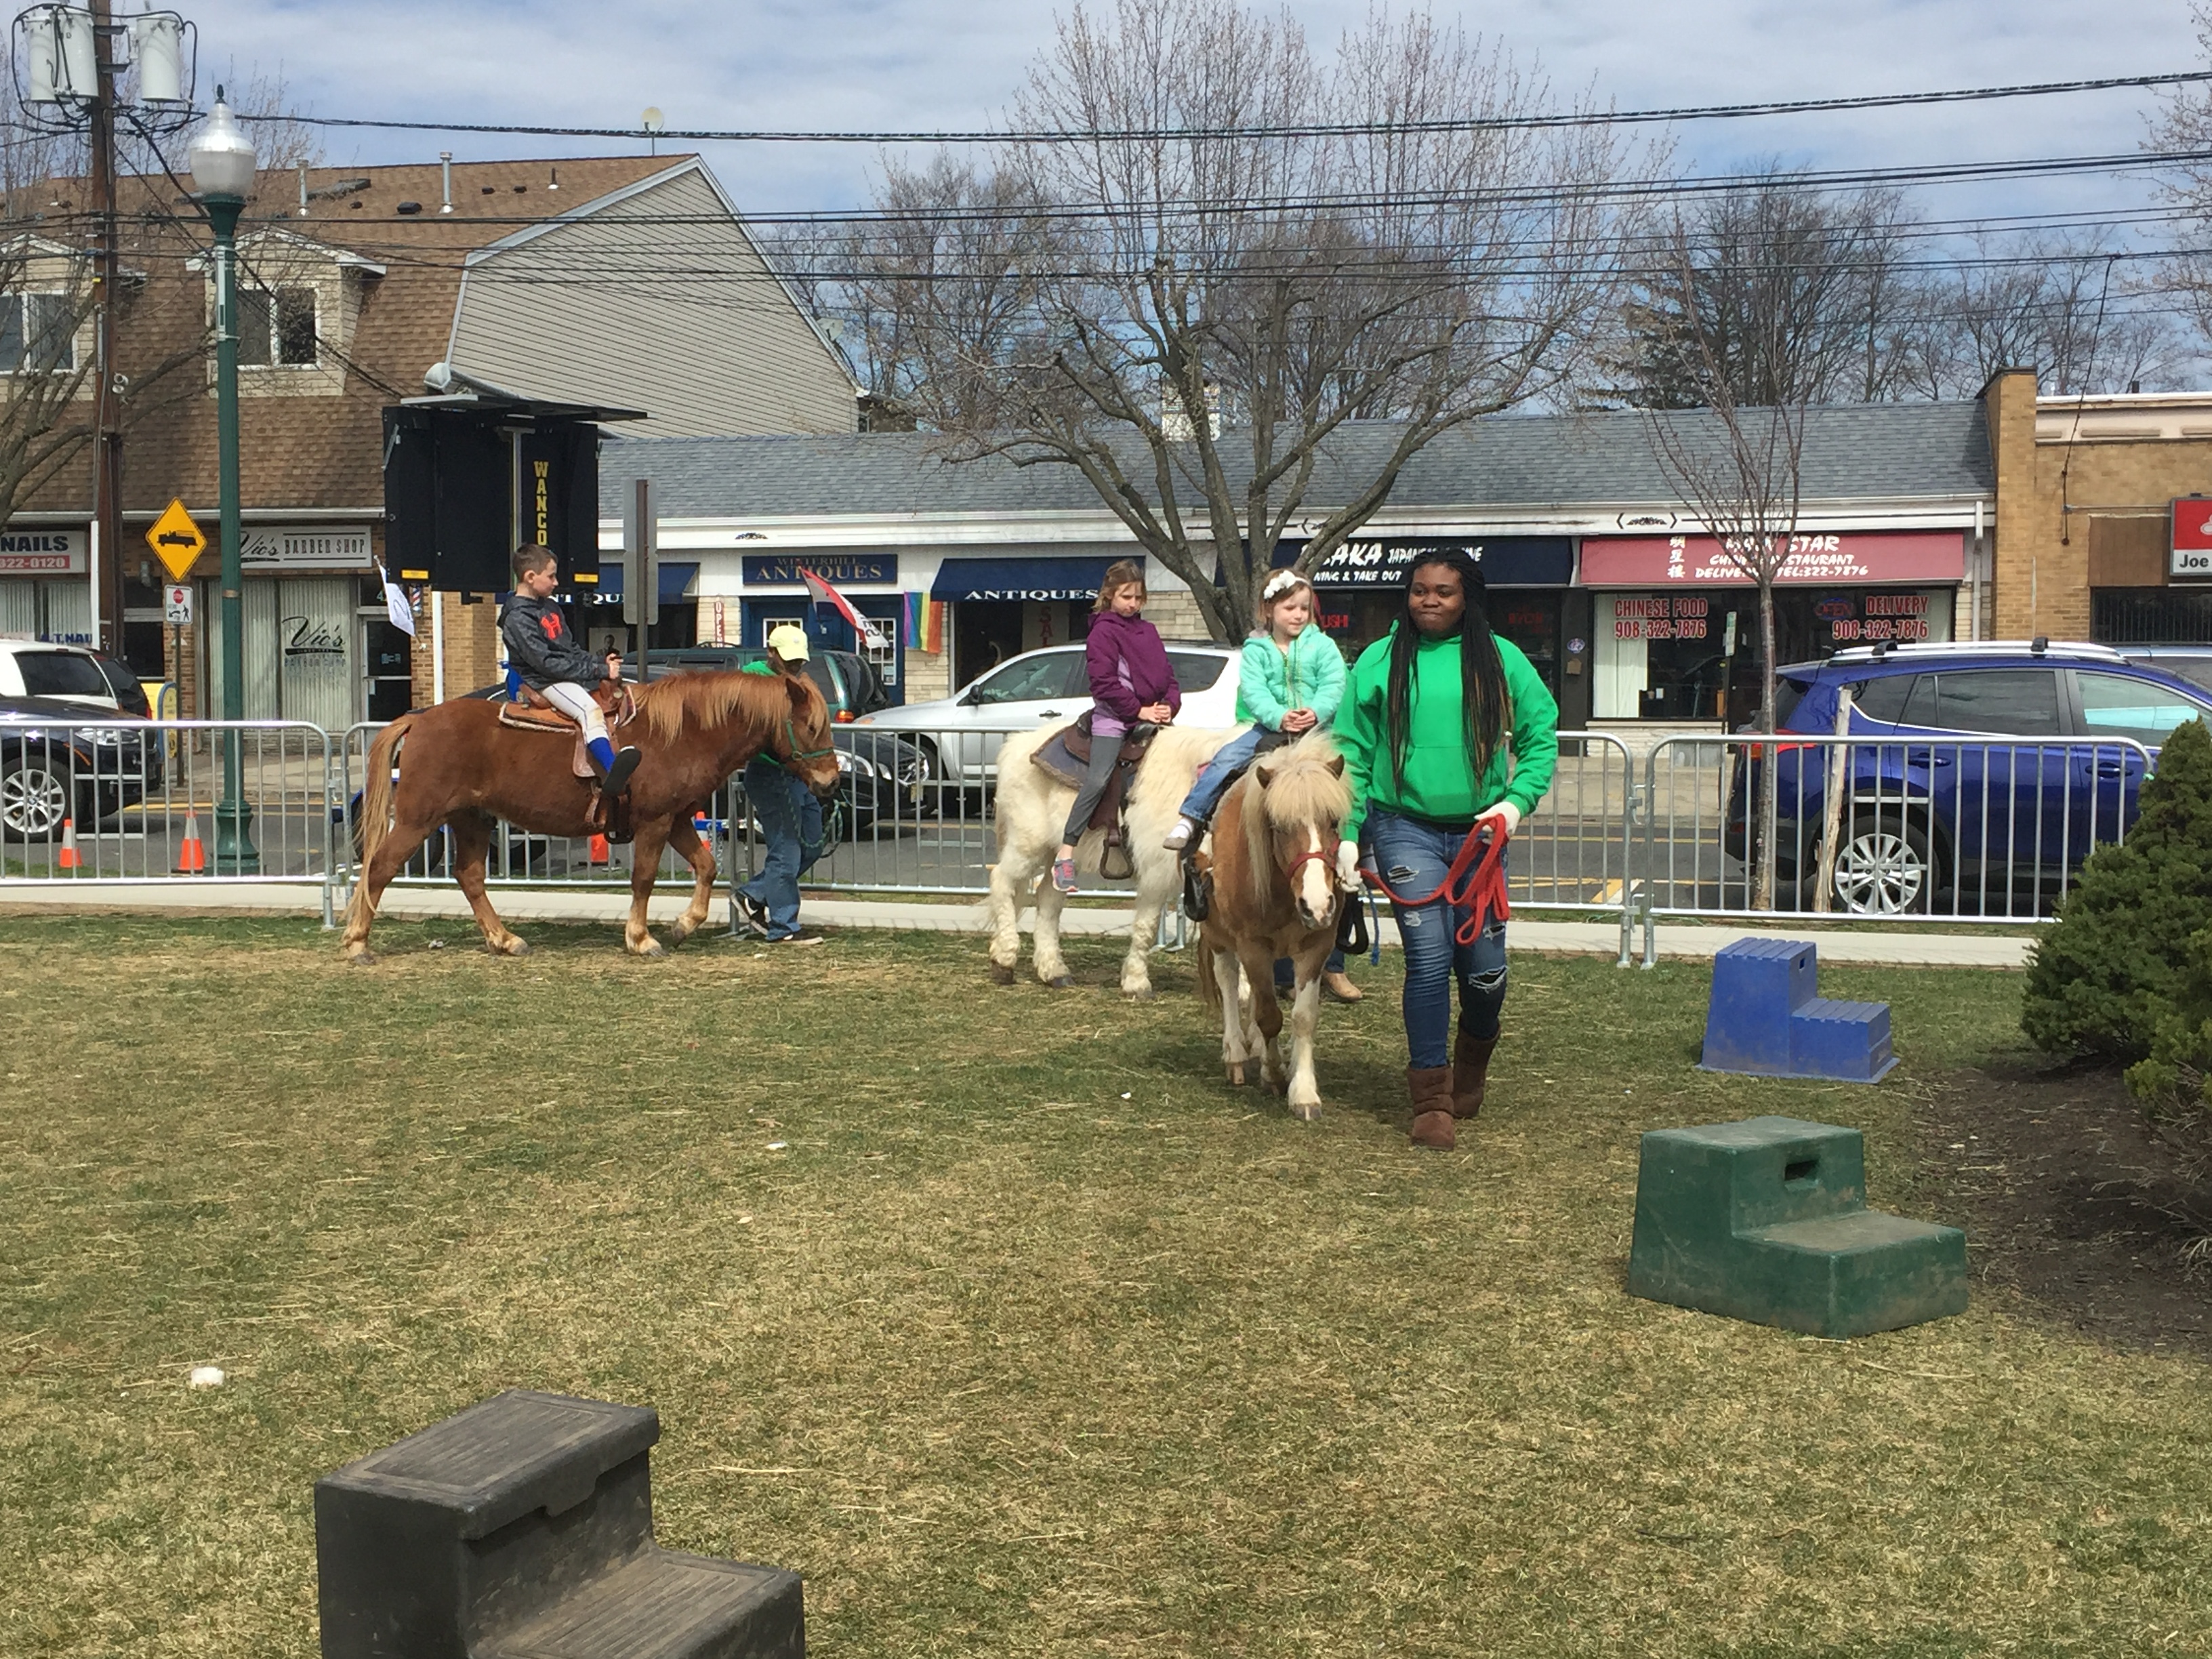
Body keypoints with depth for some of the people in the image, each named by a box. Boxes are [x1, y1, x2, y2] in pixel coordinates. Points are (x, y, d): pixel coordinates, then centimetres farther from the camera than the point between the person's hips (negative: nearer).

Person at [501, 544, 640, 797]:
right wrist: (599, 671, -19)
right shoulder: (517, 619, -14)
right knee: (589, 709, -34)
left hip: (576, 674, 10)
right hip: (543, 681, -10)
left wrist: (601, 662, 2)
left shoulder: (550, 607, 15)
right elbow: (546, 663, -20)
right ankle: (612, 774, -53)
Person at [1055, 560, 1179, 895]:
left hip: (1151, 716, 7)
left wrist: (1170, 705, -1)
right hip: (1113, 719, -7)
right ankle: (1065, 856, -18)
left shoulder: (1148, 631, 18)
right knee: (1099, 779, -17)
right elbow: (1104, 683, -12)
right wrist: (1140, 710, -13)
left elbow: (1167, 675, 18)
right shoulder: (1103, 632, -3)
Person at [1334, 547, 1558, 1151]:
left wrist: (1517, 800, -8)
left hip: (1479, 830, 2)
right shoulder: (1380, 660, 2)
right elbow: (1353, 753, 4)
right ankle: (1431, 1099, 3)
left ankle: (1472, 1062, 36)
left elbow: (1541, 735, 7)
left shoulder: (1500, 658, 4)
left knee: (1485, 967, 5)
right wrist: (1348, 832, -1)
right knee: (1429, 959, -9)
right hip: (1405, 827, -1)